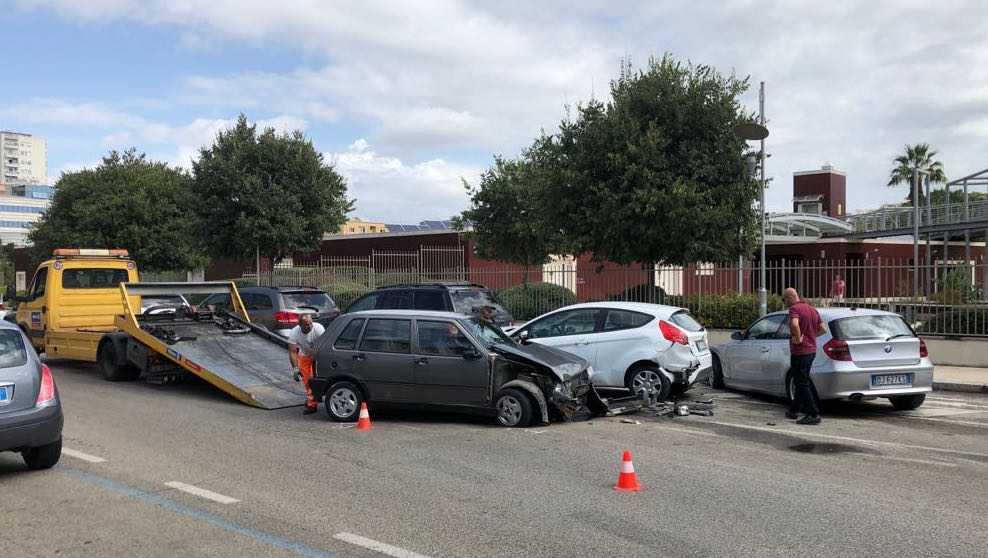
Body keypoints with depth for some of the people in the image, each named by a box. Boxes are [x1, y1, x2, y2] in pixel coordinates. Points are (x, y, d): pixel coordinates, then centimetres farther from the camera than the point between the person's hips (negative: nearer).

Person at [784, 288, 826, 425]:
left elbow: (794, 324, -35)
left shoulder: (794, 308, -15)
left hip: (799, 351, -9)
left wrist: (798, 339, -22)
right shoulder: (812, 309, 12)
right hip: (811, 350, 9)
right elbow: (823, 330, 13)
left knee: (802, 384, -4)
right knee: (801, 382, 19)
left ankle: (814, 415, -7)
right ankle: (794, 410, 30)